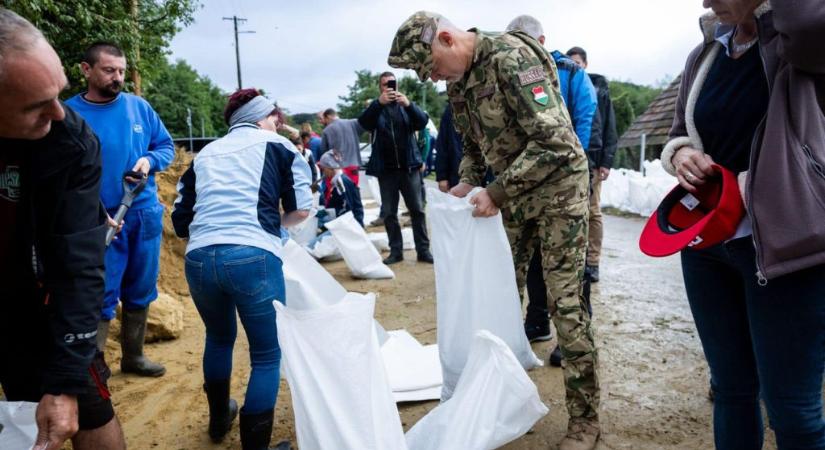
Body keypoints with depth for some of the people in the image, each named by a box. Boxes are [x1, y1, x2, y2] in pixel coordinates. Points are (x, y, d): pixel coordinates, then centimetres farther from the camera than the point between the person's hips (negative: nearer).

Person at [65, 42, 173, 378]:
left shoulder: (140, 107, 3)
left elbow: (166, 146, 12)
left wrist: (150, 160, -11)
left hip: (145, 216, 5)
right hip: (100, 222, -4)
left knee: (140, 293, 16)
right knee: (100, 299, -2)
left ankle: (133, 357, 33)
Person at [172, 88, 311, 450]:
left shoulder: (204, 155, 24)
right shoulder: (276, 145, 14)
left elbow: (181, 221, 19)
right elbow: (302, 209, 8)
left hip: (198, 259, 5)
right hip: (253, 257, -5)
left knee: (219, 337, 30)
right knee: (267, 355, 11)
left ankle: (219, 420, 48)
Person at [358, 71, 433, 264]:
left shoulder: (405, 105, 10)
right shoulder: (375, 108, 8)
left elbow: (423, 122, -6)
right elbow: (363, 122, -12)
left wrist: (409, 104, -24)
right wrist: (379, 102, -27)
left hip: (409, 166, 0)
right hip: (386, 169, 0)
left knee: (417, 209, 0)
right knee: (389, 212, 3)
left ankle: (423, 250, 5)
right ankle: (396, 250, 10)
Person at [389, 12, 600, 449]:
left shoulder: (511, 57, -22)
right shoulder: (458, 80, 5)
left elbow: (553, 140, -26)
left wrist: (496, 193, -23)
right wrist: (468, 182, -1)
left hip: (557, 186, -8)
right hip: (512, 192, 8)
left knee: (565, 303, -6)